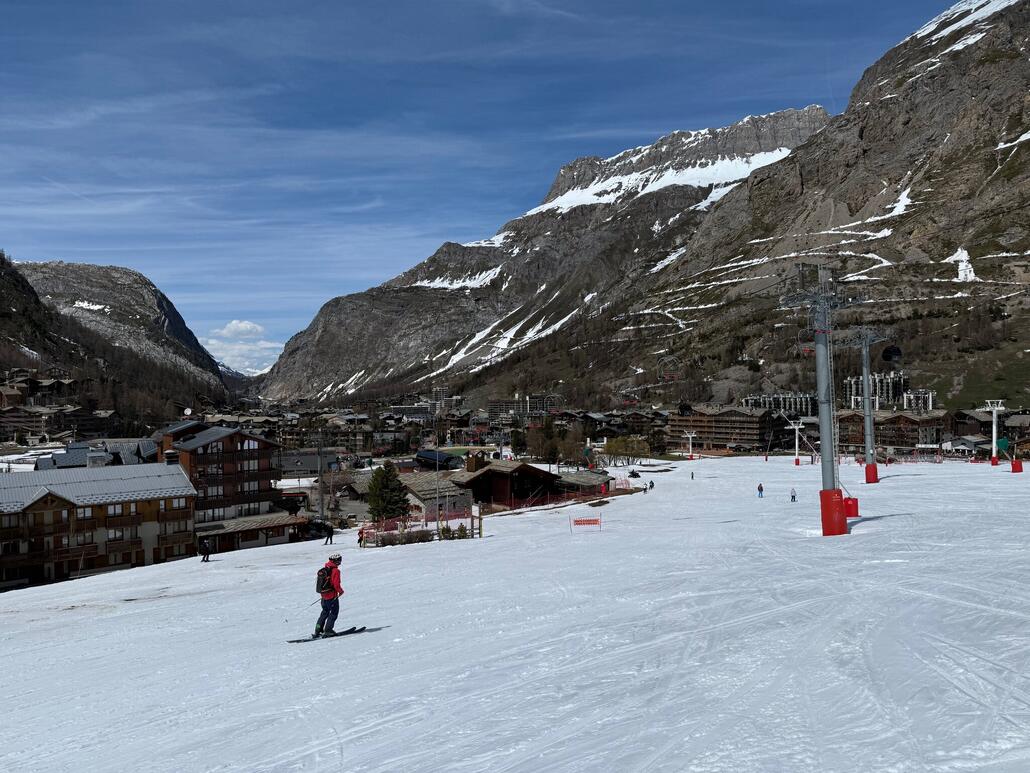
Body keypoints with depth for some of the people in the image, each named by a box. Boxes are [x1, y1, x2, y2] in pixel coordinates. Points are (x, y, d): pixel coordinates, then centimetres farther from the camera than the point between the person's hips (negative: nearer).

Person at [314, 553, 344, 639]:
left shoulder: (324, 569, 6)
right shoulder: (335, 570, -18)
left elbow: (321, 582, 14)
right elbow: (336, 584, -20)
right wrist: (340, 591, -2)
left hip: (323, 595, 7)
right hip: (332, 596, -7)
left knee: (325, 612, 19)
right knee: (334, 612, 6)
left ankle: (318, 630, 18)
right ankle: (328, 631, 4)